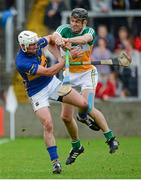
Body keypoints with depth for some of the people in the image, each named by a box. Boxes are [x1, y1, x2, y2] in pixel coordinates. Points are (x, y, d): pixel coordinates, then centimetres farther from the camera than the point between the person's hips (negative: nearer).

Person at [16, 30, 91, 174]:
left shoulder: (37, 44, -12)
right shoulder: (22, 62, -32)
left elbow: (51, 38, 13)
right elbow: (49, 72, -30)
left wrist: (58, 55, 0)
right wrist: (65, 60, -24)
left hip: (52, 83, 6)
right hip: (37, 93, -6)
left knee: (83, 104, -3)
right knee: (48, 125, -19)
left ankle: (83, 116, 35)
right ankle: (55, 161, -10)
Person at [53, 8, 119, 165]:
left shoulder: (90, 32, -11)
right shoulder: (64, 29, -5)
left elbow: (85, 39, -36)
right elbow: (55, 36, -29)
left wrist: (68, 40, -56)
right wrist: (59, 40, -55)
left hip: (87, 72, -3)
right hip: (69, 74, 3)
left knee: (87, 107, -24)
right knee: (66, 116, 1)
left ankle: (111, 138, -13)